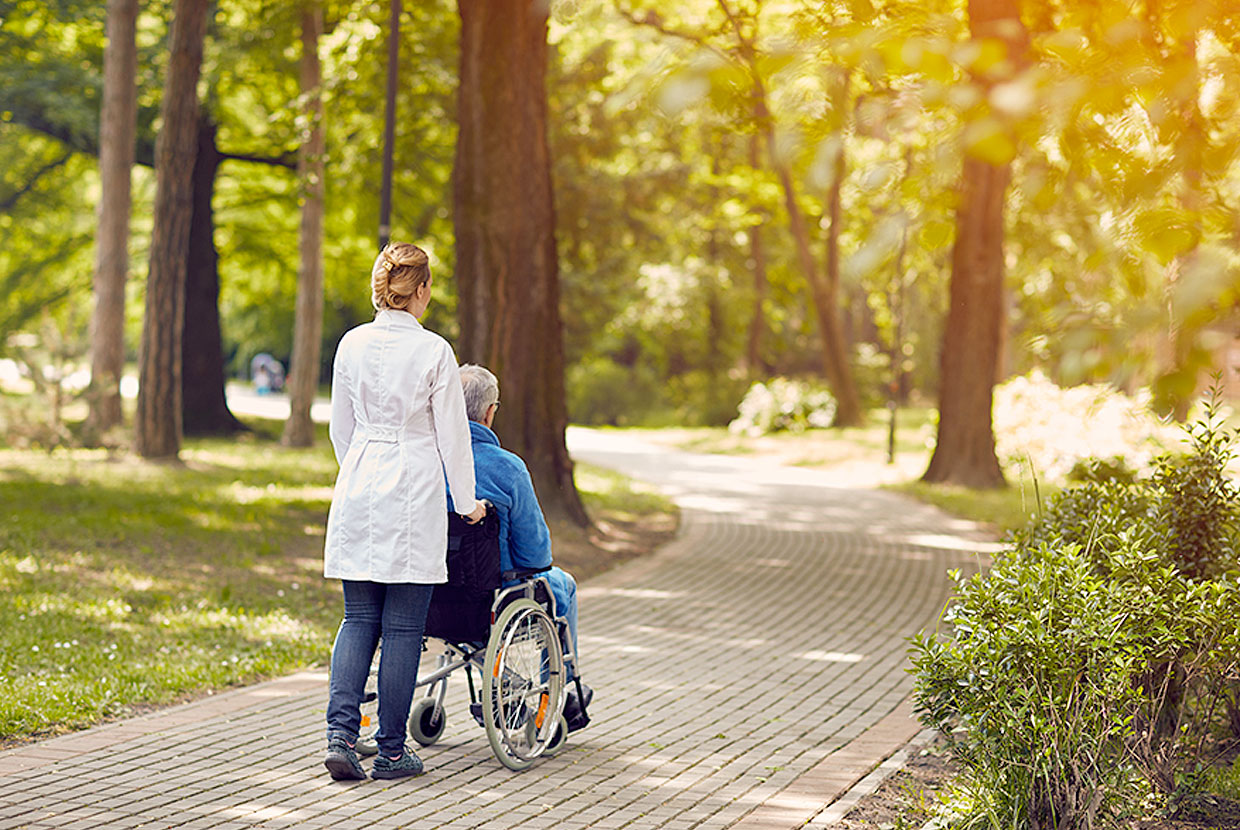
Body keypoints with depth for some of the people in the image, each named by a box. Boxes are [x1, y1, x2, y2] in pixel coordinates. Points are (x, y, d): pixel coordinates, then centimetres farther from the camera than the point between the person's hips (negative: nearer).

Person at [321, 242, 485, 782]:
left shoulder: (351, 345, 3)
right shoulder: (433, 351, -9)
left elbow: (340, 428, 11)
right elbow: (452, 433, -4)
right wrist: (467, 502, 7)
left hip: (358, 490, 4)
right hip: (413, 494, -4)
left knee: (358, 619, 10)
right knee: (402, 626, 2)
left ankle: (341, 734, -5)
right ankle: (392, 752, 7)